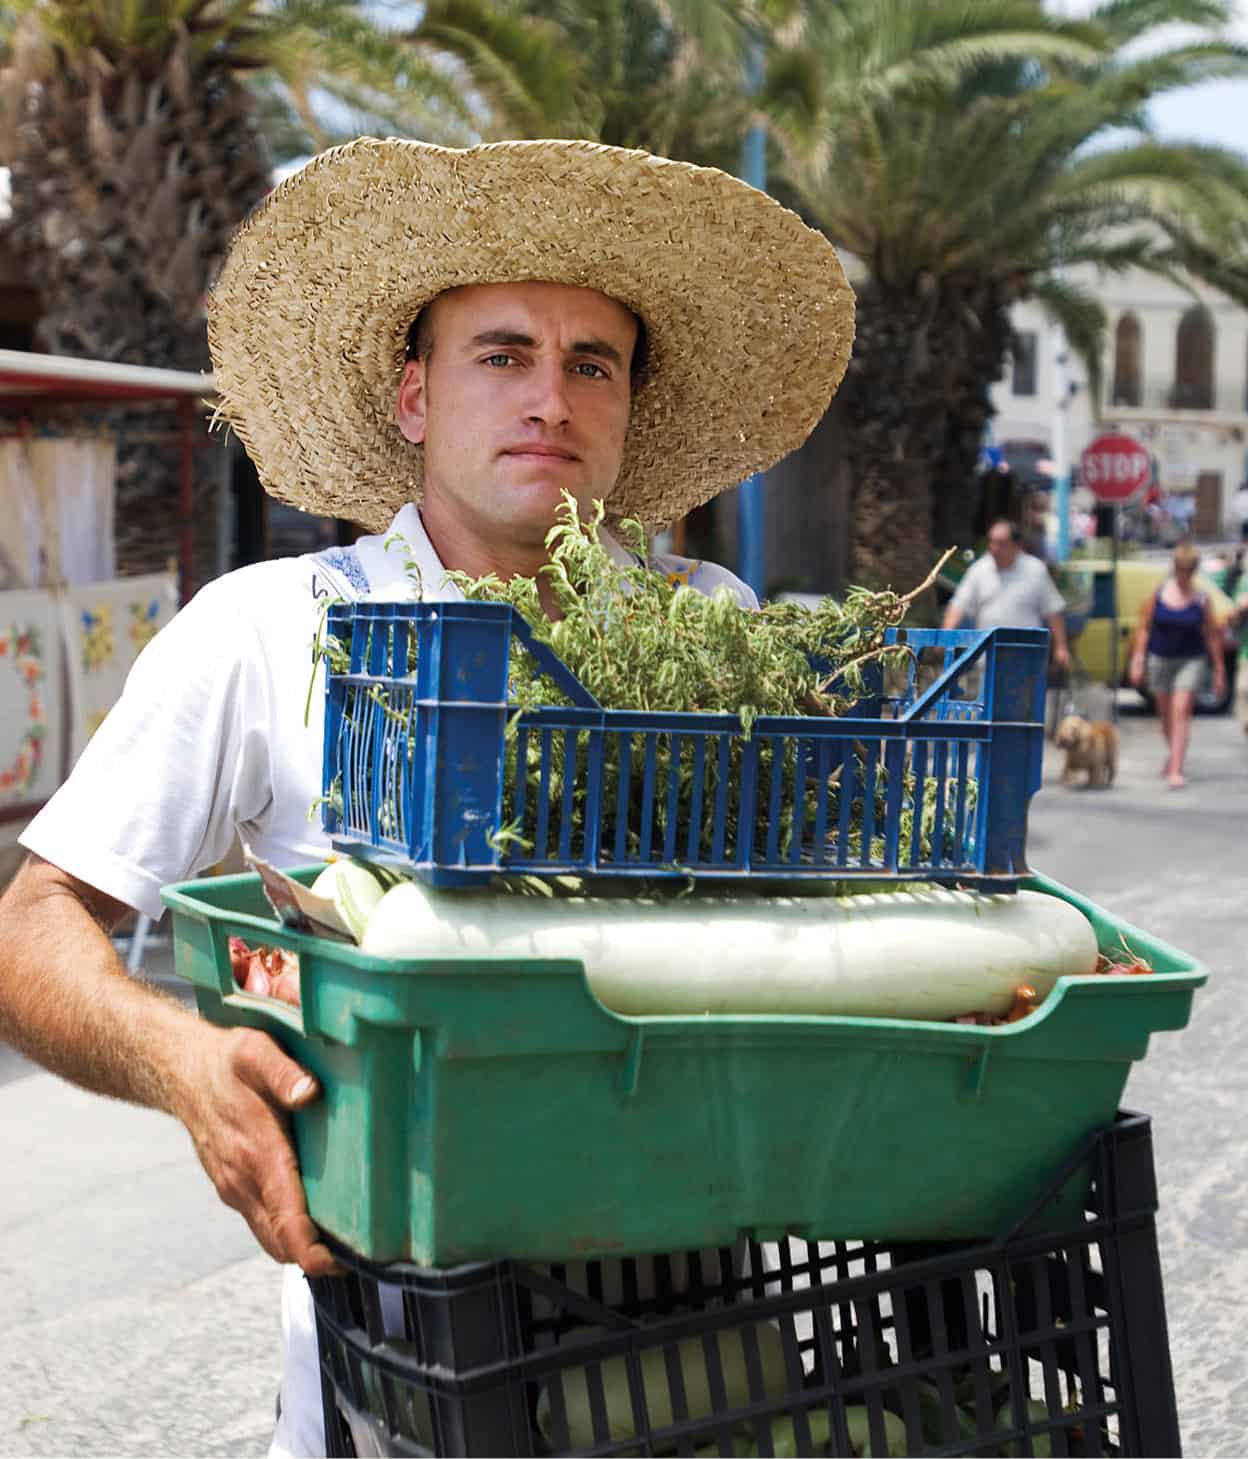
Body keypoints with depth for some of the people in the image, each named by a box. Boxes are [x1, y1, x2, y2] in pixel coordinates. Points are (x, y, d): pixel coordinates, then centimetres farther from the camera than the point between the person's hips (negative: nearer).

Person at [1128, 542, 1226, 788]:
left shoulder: (1201, 600, -5)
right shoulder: (1157, 595, -2)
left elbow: (1212, 636, 1)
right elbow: (1143, 629, 2)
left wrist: (1219, 671, 3)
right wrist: (1138, 660, -3)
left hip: (1191, 661, -2)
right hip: (1160, 659, 2)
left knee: (1181, 712, -15)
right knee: (1166, 714, 15)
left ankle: (1175, 771, -18)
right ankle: (1173, 753, 44)